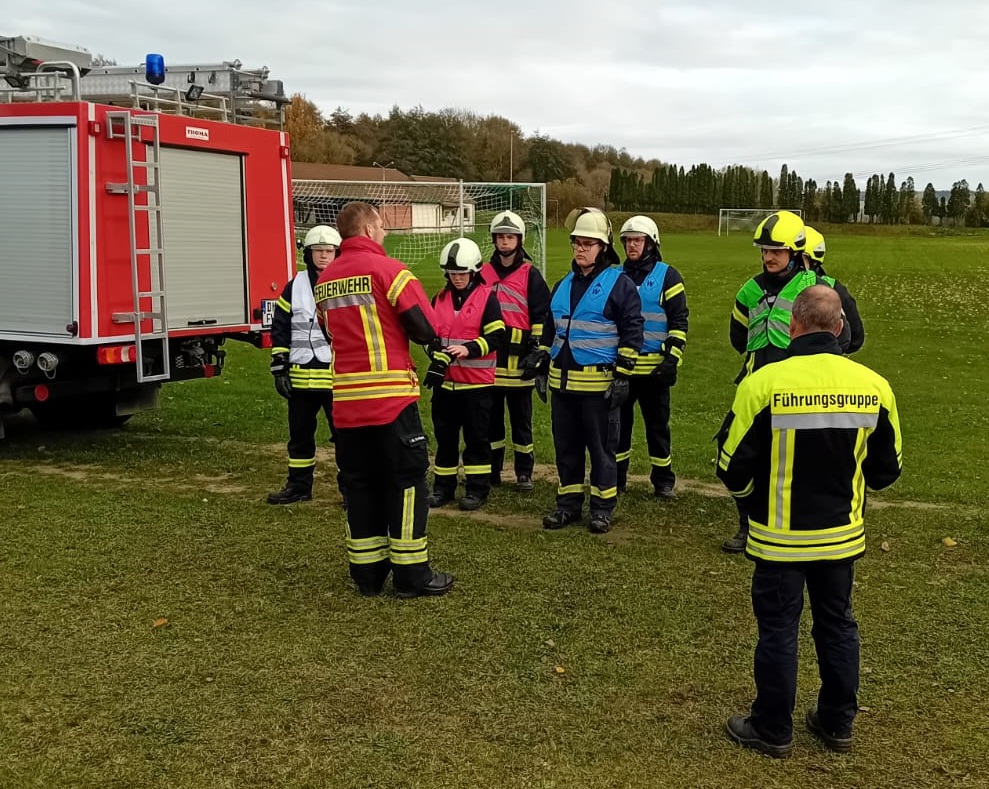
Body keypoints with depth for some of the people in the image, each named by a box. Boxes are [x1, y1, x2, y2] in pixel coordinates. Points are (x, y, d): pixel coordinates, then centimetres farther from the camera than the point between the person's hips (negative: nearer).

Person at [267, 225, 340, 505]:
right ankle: (299, 486, 27)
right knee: (300, 434, 14)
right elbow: (280, 329, 8)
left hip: (339, 376, -3)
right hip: (301, 376, 3)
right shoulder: (295, 286, 6)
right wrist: (279, 368, 2)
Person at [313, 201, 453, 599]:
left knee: (360, 483, 13)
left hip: (346, 398, 6)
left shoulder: (324, 279, 9)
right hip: (391, 396, -6)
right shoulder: (387, 269, -10)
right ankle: (411, 573, 8)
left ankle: (367, 573, 19)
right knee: (406, 480, 3)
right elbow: (426, 329, -11)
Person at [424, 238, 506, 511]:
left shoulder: (487, 297, -6)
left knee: (477, 437, 3)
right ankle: (443, 487, 21)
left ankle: (477, 488, 12)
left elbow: (496, 336, -11)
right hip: (445, 379, 5)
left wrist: (469, 349, -23)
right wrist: (437, 358, -4)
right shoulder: (440, 299, 9)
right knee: (444, 435, 11)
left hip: (477, 380, -5)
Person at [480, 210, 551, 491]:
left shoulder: (530, 275, 0)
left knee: (521, 418, 5)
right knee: (491, 417, 9)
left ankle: (524, 472, 13)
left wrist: (537, 349, -7)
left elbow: (541, 316, -1)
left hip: (518, 358, -3)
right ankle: (491, 470, 18)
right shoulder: (483, 273, 11)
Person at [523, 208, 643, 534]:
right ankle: (569, 503, 23)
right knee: (566, 444, 12)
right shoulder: (563, 285, 14)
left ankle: (603, 507, 13)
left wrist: (622, 375, -14)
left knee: (601, 446, 3)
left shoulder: (619, 284, -6)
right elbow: (551, 327, 23)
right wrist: (540, 360, 14)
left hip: (599, 382, -6)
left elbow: (632, 331, -10)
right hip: (562, 381, 7)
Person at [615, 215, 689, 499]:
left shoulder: (667, 276, -2)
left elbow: (679, 323, -5)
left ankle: (663, 482, 16)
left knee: (657, 425, 6)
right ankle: (616, 478, 18)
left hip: (653, 367, -3)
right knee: (618, 423, 8)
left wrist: (672, 360, -13)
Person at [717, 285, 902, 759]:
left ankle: (772, 731, 24)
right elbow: (885, 471, 2)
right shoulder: (873, 386, -9)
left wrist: (749, 492, 10)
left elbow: (733, 469, -13)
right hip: (842, 535, 4)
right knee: (837, 625, 19)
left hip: (779, 537, -3)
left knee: (778, 630, 10)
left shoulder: (763, 384, -20)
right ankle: (837, 724, 33)